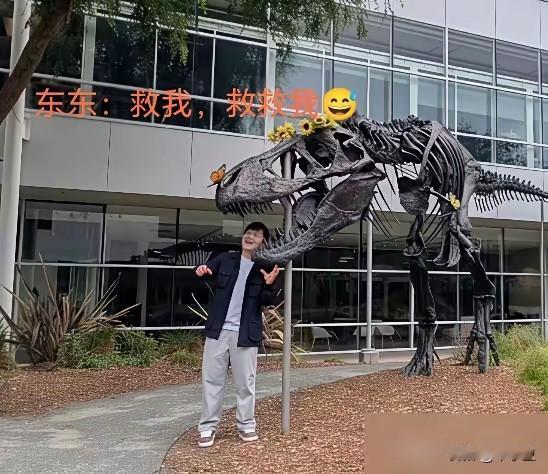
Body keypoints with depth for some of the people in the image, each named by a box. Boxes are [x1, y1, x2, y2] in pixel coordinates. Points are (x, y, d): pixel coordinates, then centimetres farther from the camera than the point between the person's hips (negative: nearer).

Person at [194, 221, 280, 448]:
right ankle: (208, 427, 18)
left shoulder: (266, 269, -1)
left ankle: (246, 424, 24)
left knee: (245, 382, 8)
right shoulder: (225, 259, 4)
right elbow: (207, 270, 1)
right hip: (218, 329, 2)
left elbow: (268, 302, -6)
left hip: (245, 333, -1)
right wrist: (201, 271, -23)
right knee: (212, 379, 7)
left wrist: (269, 285, -27)